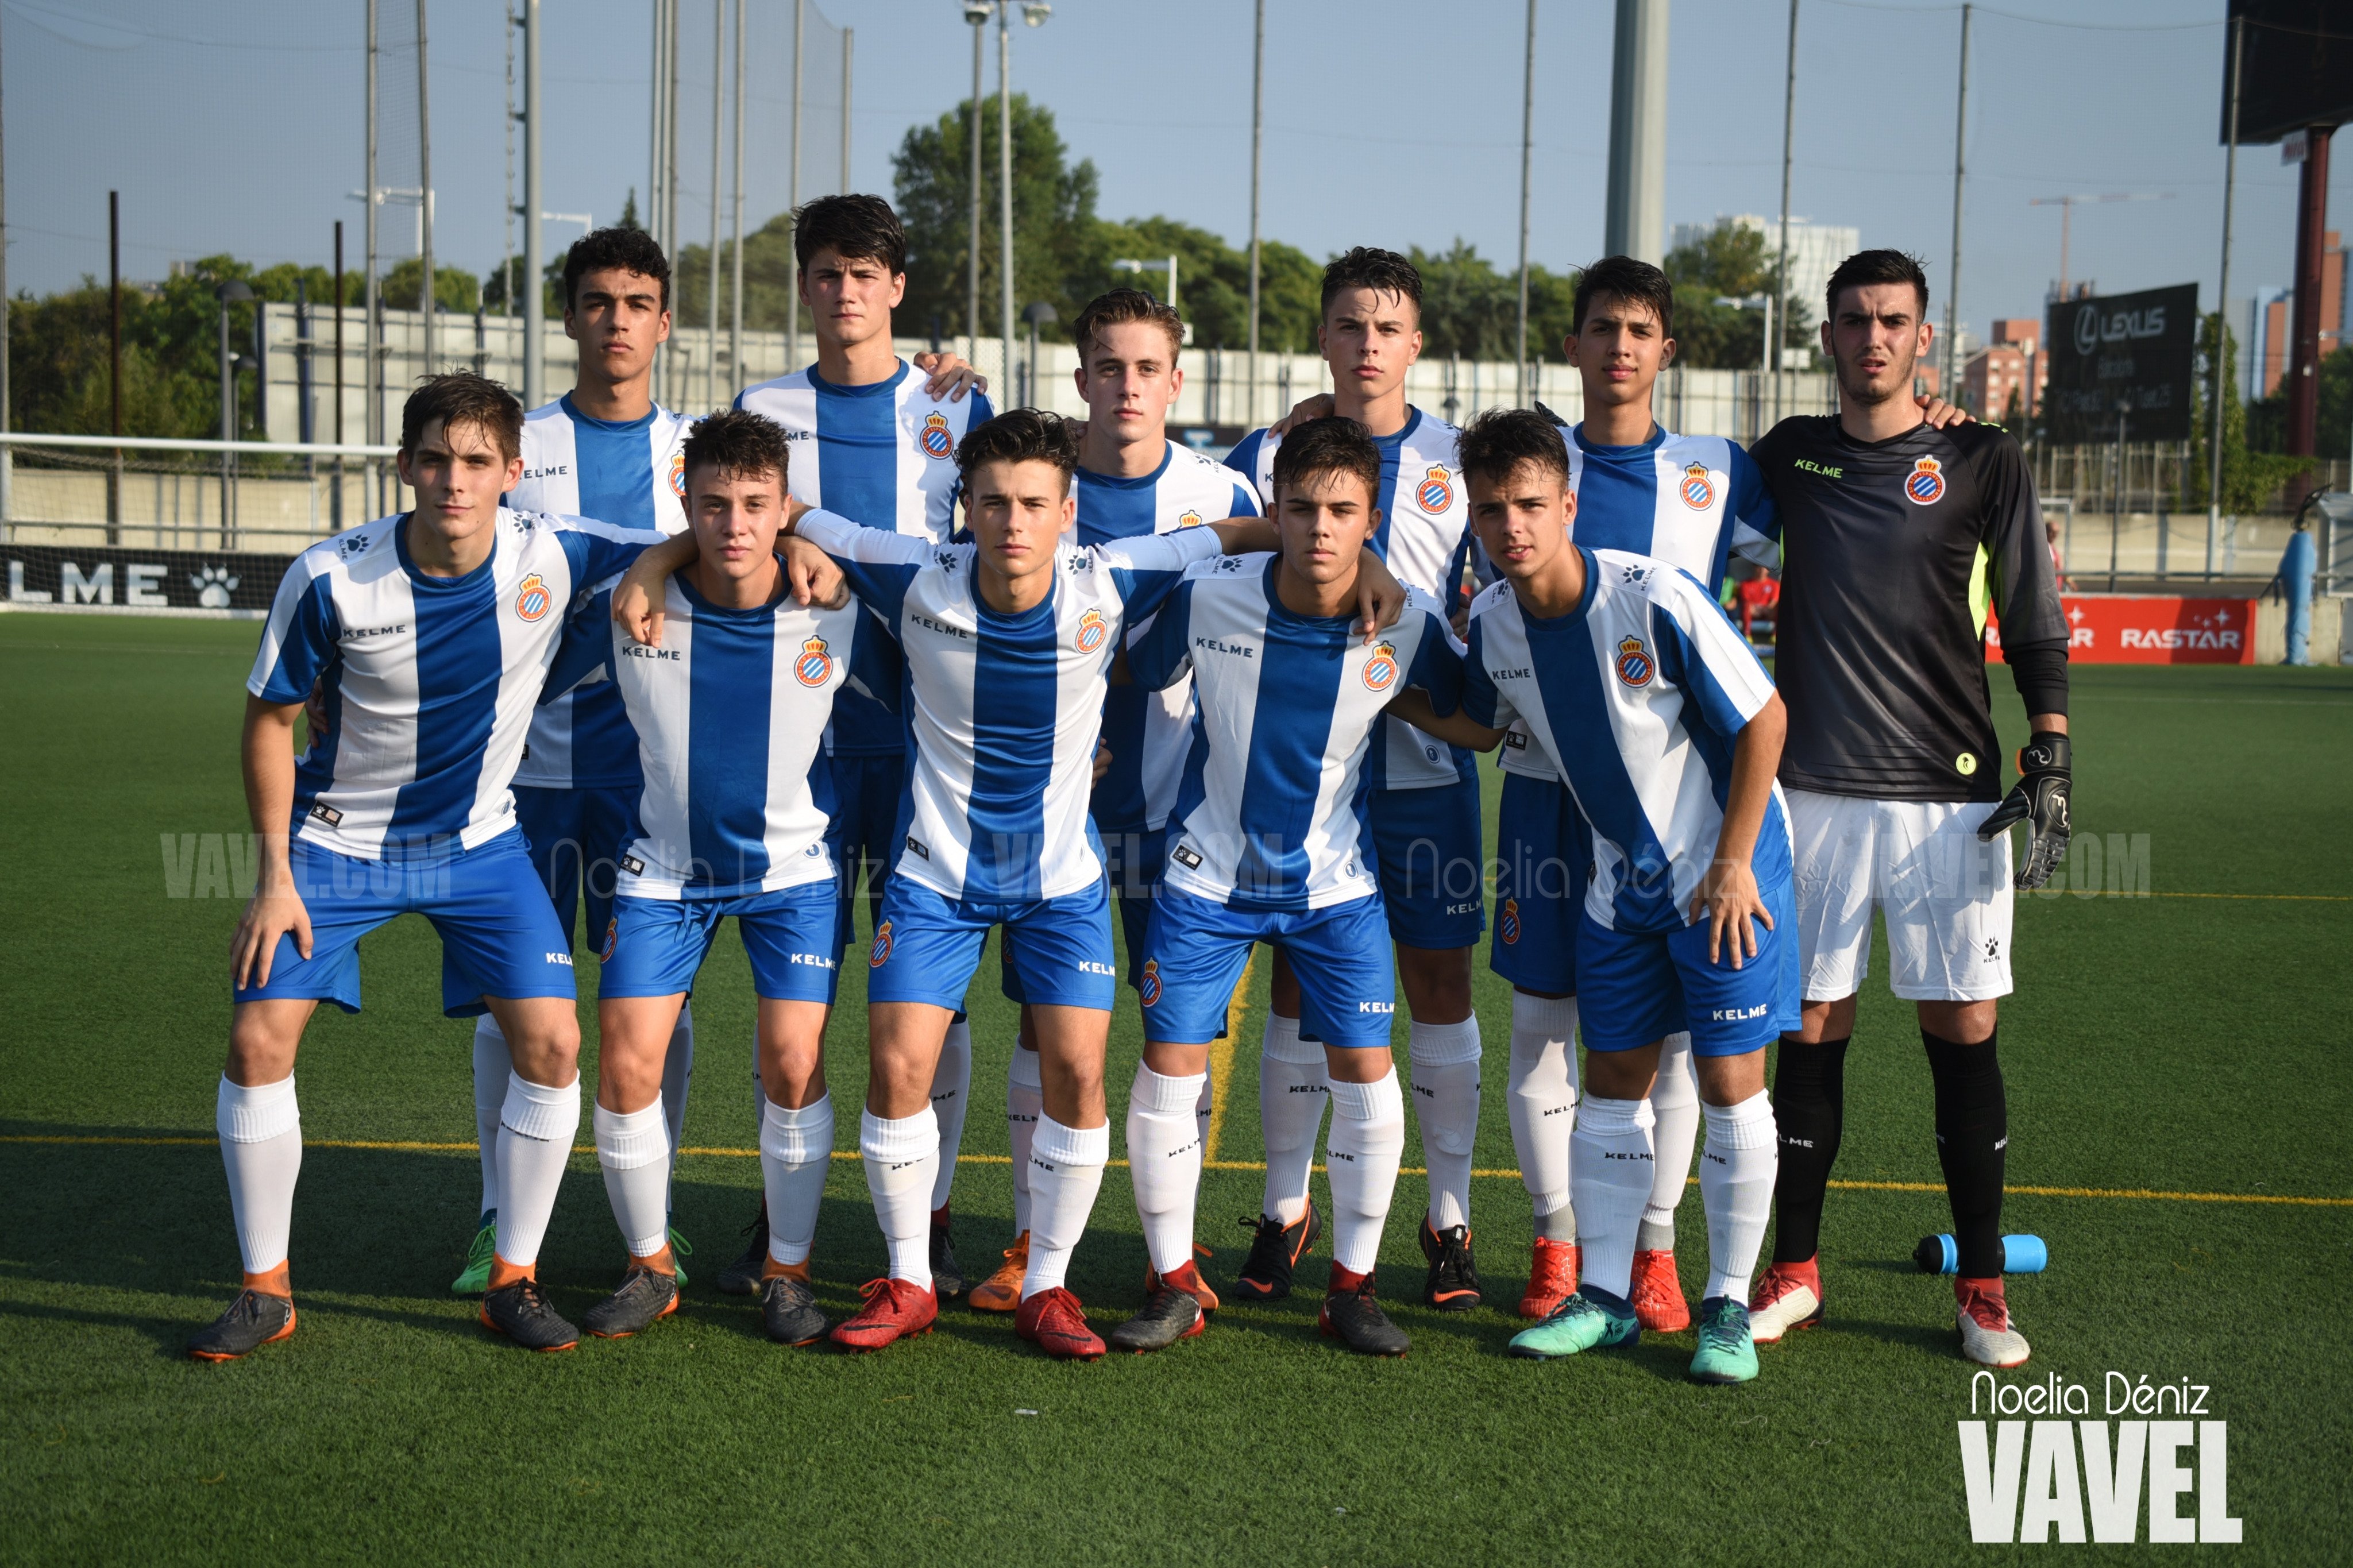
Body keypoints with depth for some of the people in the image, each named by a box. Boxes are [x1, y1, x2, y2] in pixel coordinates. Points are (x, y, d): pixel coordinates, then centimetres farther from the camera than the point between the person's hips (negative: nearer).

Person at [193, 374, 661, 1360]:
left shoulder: (552, 558, -17)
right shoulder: (330, 578, -19)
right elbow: (270, 718, -6)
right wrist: (276, 875, -9)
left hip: (480, 842, 1)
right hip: (338, 842, 0)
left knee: (551, 1043, -11)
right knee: (258, 1042, -8)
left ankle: (513, 1279, 7)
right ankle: (265, 1289, 11)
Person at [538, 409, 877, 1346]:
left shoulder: (835, 619, -15)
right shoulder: (626, 609, -15)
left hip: (792, 865, -1)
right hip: (663, 867, 1)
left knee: (794, 1064, -9)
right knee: (625, 1062, -6)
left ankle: (787, 1271, 12)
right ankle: (650, 1268, 16)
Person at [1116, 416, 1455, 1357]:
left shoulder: (1409, 624, -15)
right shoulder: (1206, 598, -16)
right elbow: (1135, 681, 3)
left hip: (1336, 883, 0)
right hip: (1208, 877, 0)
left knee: (1366, 1075, -4)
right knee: (1167, 1073, -3)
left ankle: (1351, 1288, 15)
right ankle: (1174, 1288, 15)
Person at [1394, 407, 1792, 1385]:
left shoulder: (1656, 599, -24)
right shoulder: (1493, 621, -6)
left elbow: (1764, 718, -16)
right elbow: (1484, 728, 14)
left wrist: (1732, 864, -15)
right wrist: (1393, 696, -2)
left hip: (1726, 869, -5)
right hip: (1620, 877, 6)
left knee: (1730, 1085, -3)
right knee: (1613, 1083, 8)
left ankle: (1728, 1306, 11)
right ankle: (1605, 1297, 18)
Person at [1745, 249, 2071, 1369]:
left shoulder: (1981, 462, 4)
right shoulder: (1788, 456, 10)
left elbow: (2036, 626, 3)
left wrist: (2048, 764, -6)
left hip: (1949, 794, -2)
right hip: (1812, 791, 2)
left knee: (1963, 1033, -1)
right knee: (1811, 1031, 4)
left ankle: (1981, 1286, 12)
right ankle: (1794, 1273, 16)